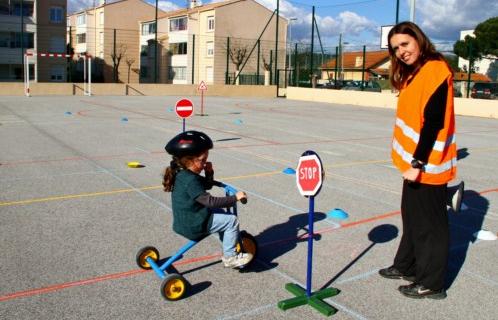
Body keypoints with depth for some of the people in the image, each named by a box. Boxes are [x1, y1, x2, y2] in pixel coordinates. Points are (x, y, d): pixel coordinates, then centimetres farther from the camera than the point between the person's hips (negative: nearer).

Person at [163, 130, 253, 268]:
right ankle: (230, 257, 1)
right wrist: (235, 198, -24)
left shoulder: (182, 174, 6)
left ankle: (228, 246, 35)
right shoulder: (190, 181, -25)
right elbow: (210, 202, -29)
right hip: (193, 225, -10)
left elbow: (207, 185, 19)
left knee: (221, 213, 26)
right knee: (232, 220, -9)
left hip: (185, 221, 10)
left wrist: (209, 172, -1)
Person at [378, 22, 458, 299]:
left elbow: (434, 123, -21)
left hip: (427, 165, -9)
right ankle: (407, 266, 36)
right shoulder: (413, 73, 12)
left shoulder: (435, 70, -16)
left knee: (430, 224, 3)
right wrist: (412, 161, 12)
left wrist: (418, 163, -22)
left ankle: (431, 284, 16)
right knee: (412, 216, 20)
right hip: (414, 162, 9)